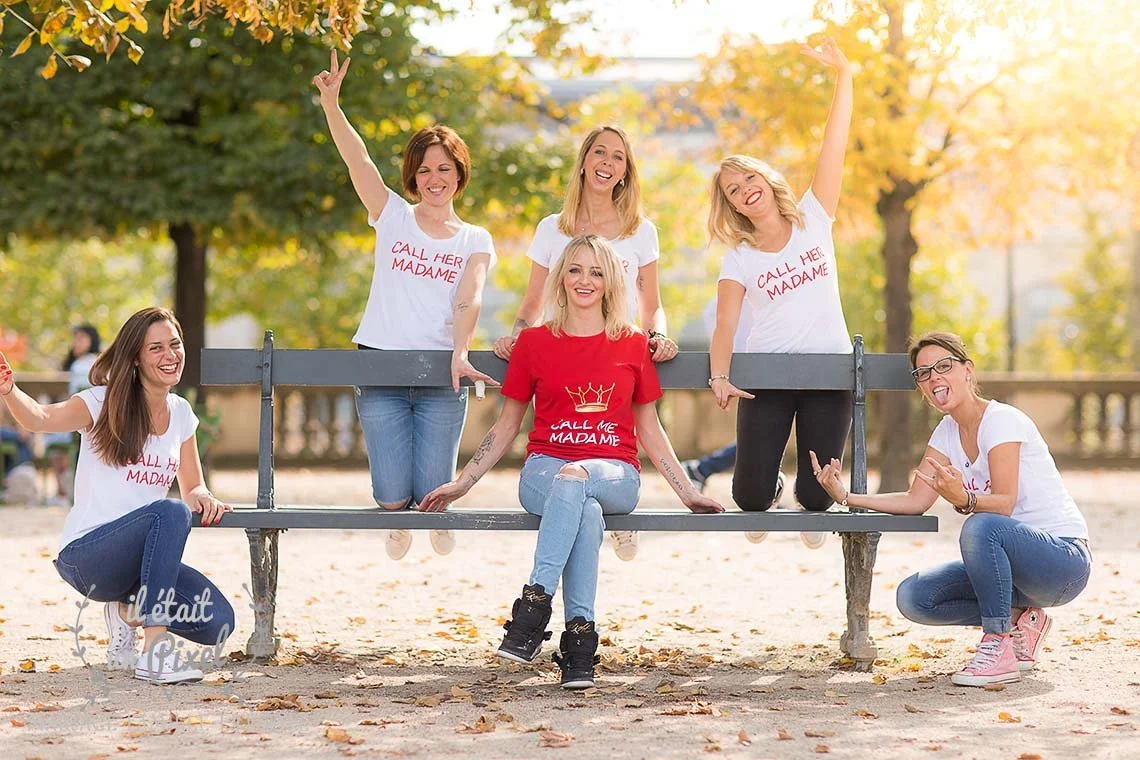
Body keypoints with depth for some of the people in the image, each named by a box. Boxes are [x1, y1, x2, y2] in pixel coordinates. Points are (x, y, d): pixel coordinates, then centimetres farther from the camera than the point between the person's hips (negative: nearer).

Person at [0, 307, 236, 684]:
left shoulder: (181, 414, 9)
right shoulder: (105, 403, -8)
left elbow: (193, 488, 15)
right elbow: (42, 418, -27)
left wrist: (203, 499, -11)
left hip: (138, 560, 6)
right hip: (85, 556, -6)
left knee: (217, 623, -15)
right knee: (170, 512, -35)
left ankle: (130, 608, 13)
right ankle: (154, 652, -33)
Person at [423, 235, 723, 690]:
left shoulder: (633, 344, 11)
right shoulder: (534, 342, 10)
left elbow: (649, 429, 17)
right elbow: (507, 426, 16)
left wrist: (688, 492, 12)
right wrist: (461, 484, 11)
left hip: (614, 474, 0)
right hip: (543, 472, 0)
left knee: (574, 478, -38)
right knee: (587, 511, -38)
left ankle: (535, 604, -41)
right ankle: (580, 636, -39)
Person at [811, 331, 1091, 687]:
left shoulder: (1001, 420, -16)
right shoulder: (948, 432, 8)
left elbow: (1004, 504, -26)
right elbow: (916, 501, 1)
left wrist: (964, 499, -46)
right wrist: (846, 497, -9)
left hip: (1065, 560, -8)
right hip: (1007, 559, 8)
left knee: (980, 526, -37)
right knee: (913, 597, -9)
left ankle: (1000, 648, -23)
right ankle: (1018, 619, 6)